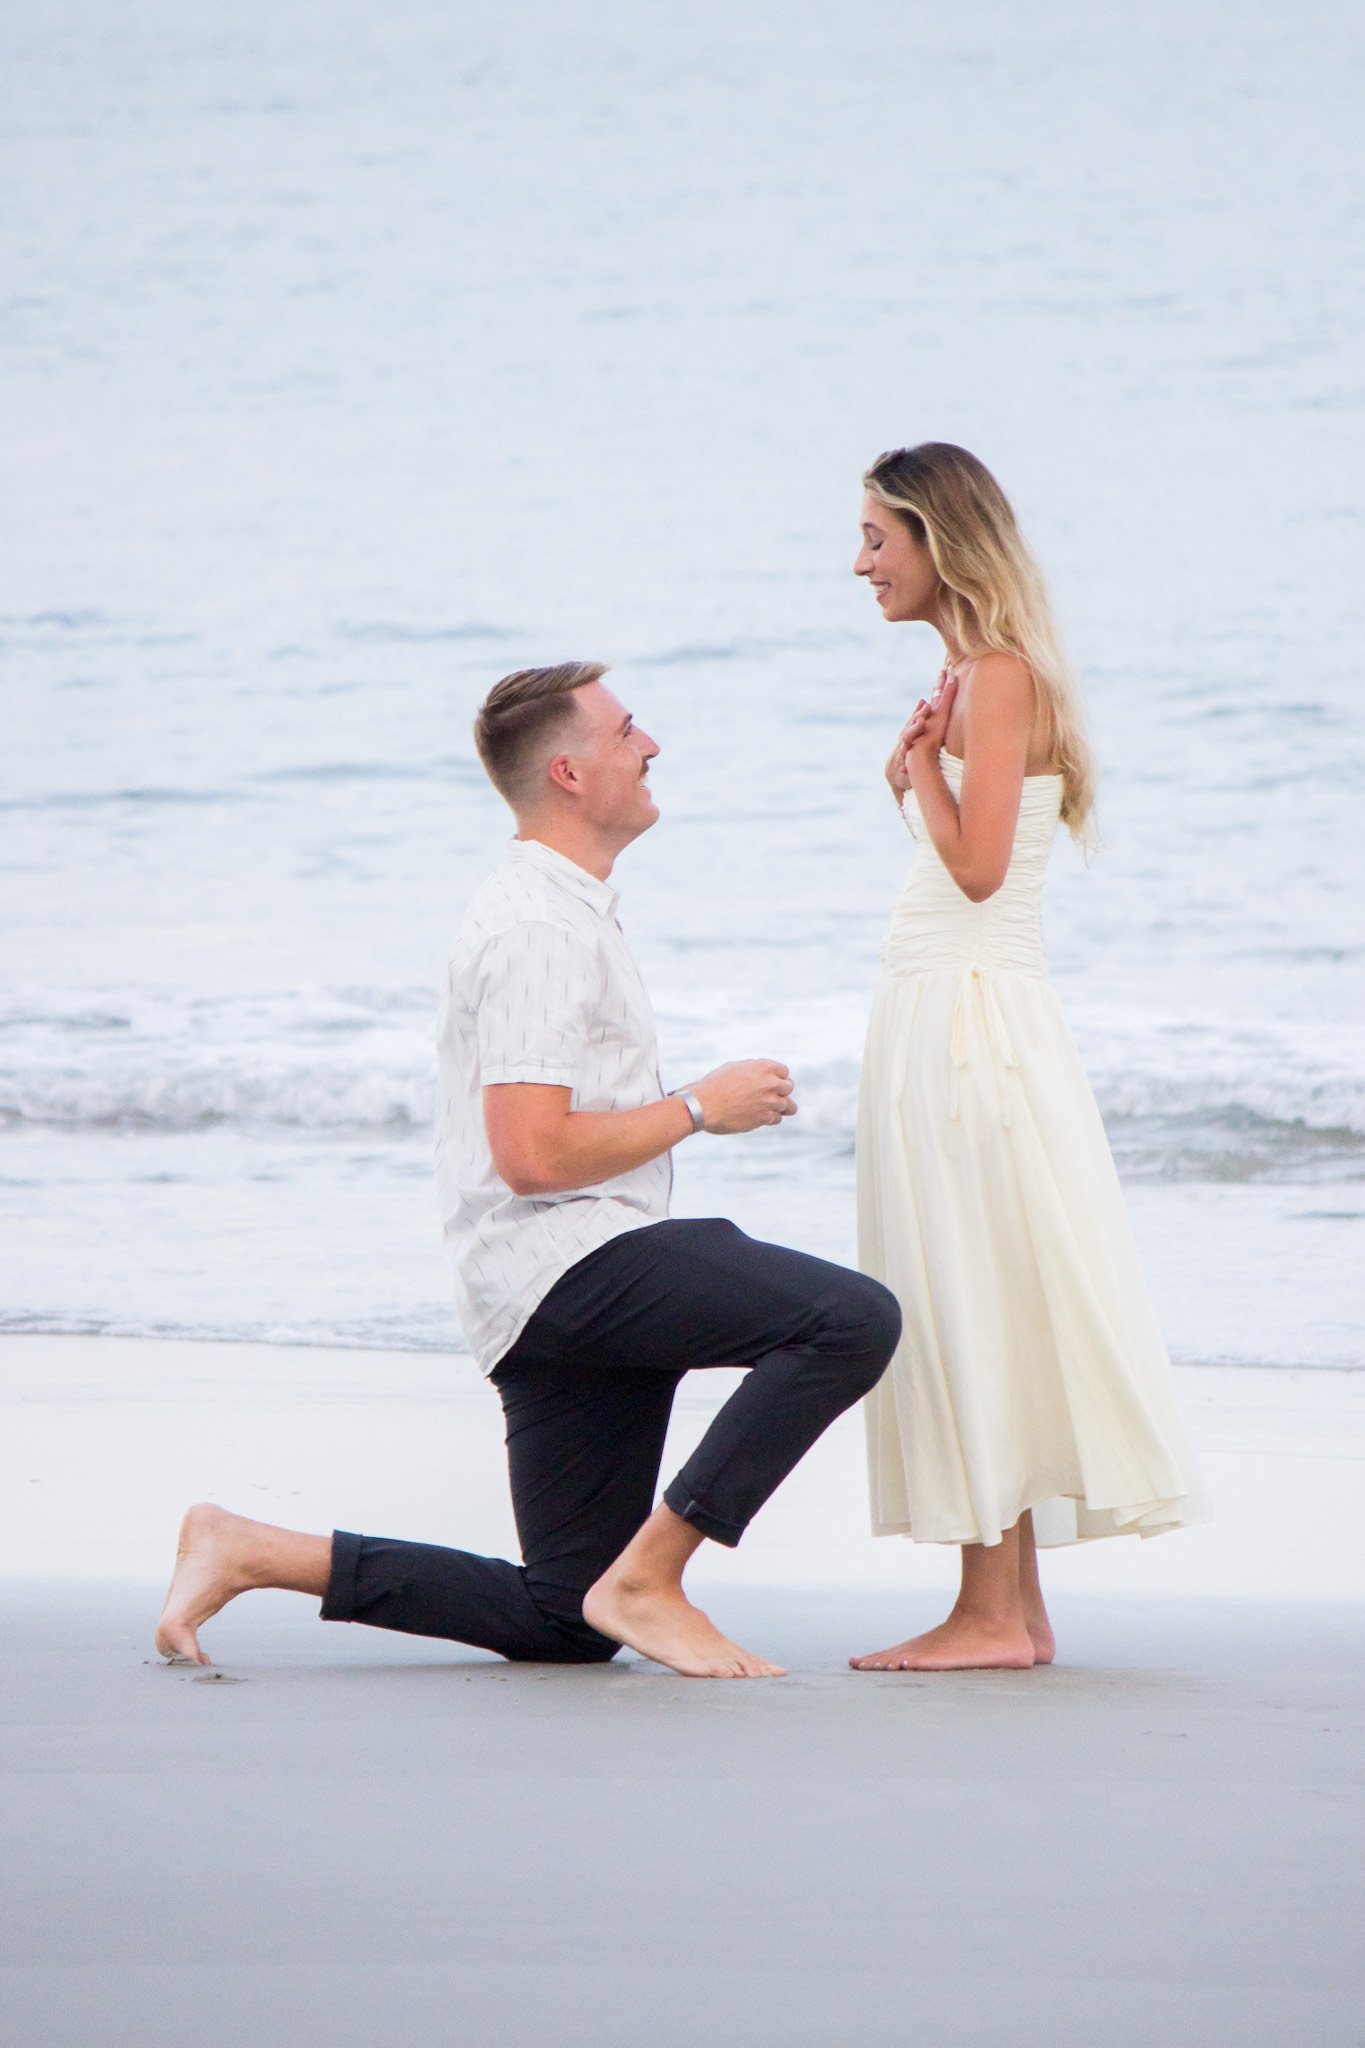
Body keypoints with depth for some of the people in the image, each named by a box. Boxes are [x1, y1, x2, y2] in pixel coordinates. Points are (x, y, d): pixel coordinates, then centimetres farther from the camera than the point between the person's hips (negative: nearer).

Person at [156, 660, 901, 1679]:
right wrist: (699, 1107, -11)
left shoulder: (568, 908, 21)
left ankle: (251, 1551, 11)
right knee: (853, 1318, -25)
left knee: (565, 1625, 10)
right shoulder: (538, 928, -13)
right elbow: (535, 1155, -21)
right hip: (566, 1261, -10)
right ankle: (647, 1576, -20)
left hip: (561, 1293, 10)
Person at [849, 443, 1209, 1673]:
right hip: (945, 1016, 10)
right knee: (973, 1310, 10)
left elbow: (978, 866, -20)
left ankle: (990, 1613, -6)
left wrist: (923, 757, -8)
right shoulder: (972, 677, 16)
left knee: (970, 1305, -7)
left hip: (968, 1012, -10)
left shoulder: (999, 677, -13)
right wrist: (915, 777, 6)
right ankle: (1015, 1609, 13)